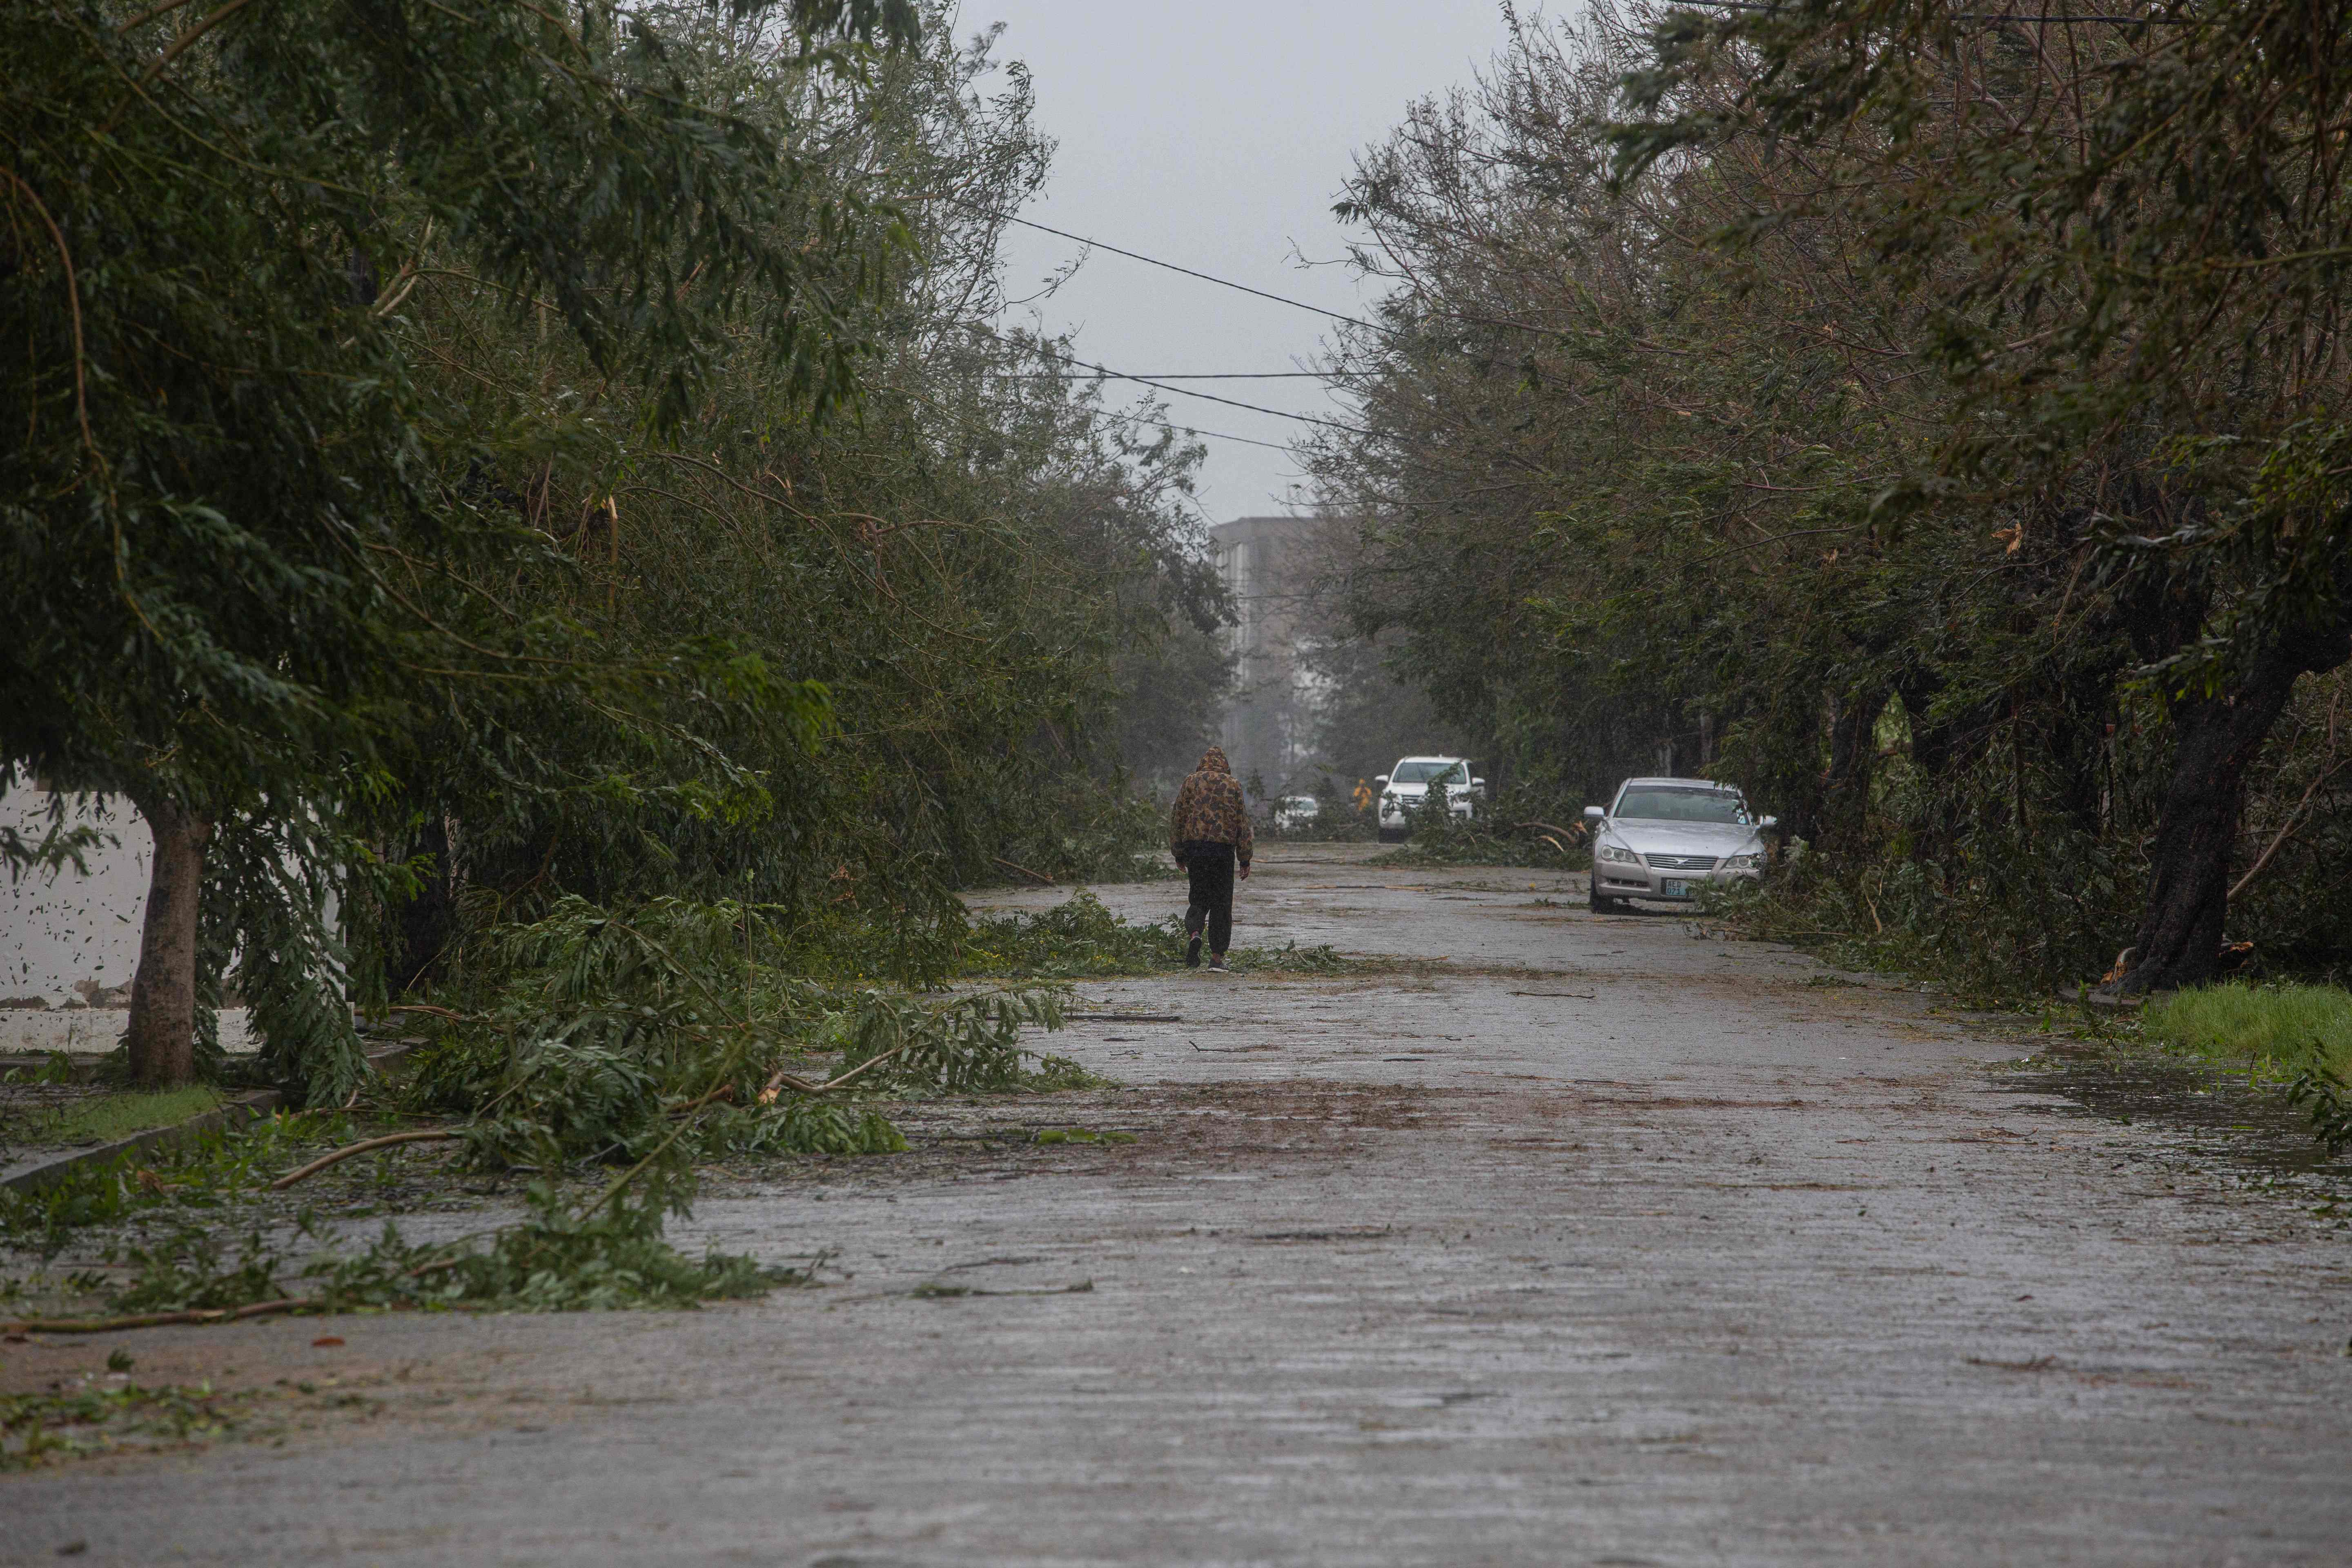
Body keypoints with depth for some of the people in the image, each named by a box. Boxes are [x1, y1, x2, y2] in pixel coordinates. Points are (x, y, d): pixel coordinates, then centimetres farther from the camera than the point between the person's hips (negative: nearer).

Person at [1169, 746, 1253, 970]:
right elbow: (1243, 823, 3)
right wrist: (1245, 859, 7)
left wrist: (1178, 853, 12)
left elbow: (1178, 819, 5)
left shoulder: (1191, 782, 5)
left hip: (1195, 846, 1)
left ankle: (1193, 934, -17)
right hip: (1224, 848, -1)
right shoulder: (1233, 785, 4)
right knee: (1221, 902, 6)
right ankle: (1217, 957, 5)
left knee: (1199, 898, 12)